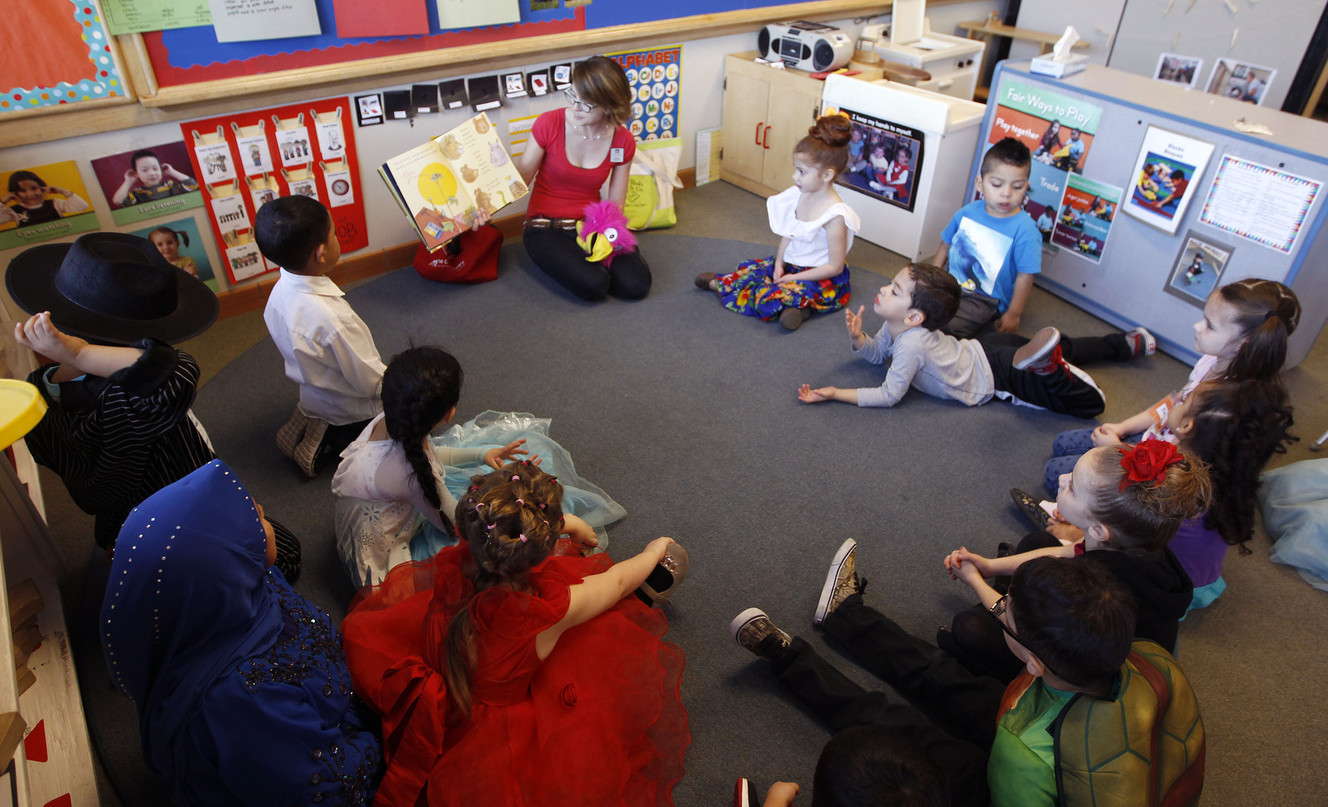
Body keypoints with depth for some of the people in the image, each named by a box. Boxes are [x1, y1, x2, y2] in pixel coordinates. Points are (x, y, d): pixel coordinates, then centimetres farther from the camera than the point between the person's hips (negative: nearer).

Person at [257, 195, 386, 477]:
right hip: (356, 411, -8)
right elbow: (371, 382, -27)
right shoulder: (331, 318, -38)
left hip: (315, 397, 8)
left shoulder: (281, 291, -13)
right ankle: (333, 441, 1)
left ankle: (319, 431, 12)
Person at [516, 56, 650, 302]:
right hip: (546, 228, -3)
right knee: (593, 286, -28)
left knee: (636, 285, -19)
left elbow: (615, 205, 2)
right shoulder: (548, 124, -11)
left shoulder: (623, 142, -3)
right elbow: (520, 179, -11)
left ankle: (585, 258, 10)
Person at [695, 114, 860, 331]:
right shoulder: (799, 195, -4)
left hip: (821, 279, -8)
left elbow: (835, 266, -21)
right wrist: (779, 263, -5)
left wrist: (794, 278, -18)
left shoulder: (835, 216, -26)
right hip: (791, 263, 8)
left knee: (768, 301, -25)